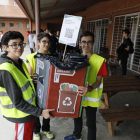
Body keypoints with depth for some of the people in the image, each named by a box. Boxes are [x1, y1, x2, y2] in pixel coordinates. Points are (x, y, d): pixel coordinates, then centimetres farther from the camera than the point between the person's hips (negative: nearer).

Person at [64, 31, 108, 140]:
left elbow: (98, 80, -14)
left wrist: (89, 89, -32)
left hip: (91, 97, -5)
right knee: (77, 117, 26)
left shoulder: (100, 60, -16)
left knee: (91, 122, 12)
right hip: (78, 94, 5)